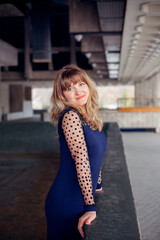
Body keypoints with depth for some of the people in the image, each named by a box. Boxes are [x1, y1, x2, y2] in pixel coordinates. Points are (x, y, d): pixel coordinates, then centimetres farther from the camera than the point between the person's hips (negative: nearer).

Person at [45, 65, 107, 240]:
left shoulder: (89, 116, 5)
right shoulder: (70, 116, -20)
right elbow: (81, 161, -26)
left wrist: (98, 185, 21)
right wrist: (90, 207, -26)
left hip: (83, 198, 8)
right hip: (68, 202, -8)